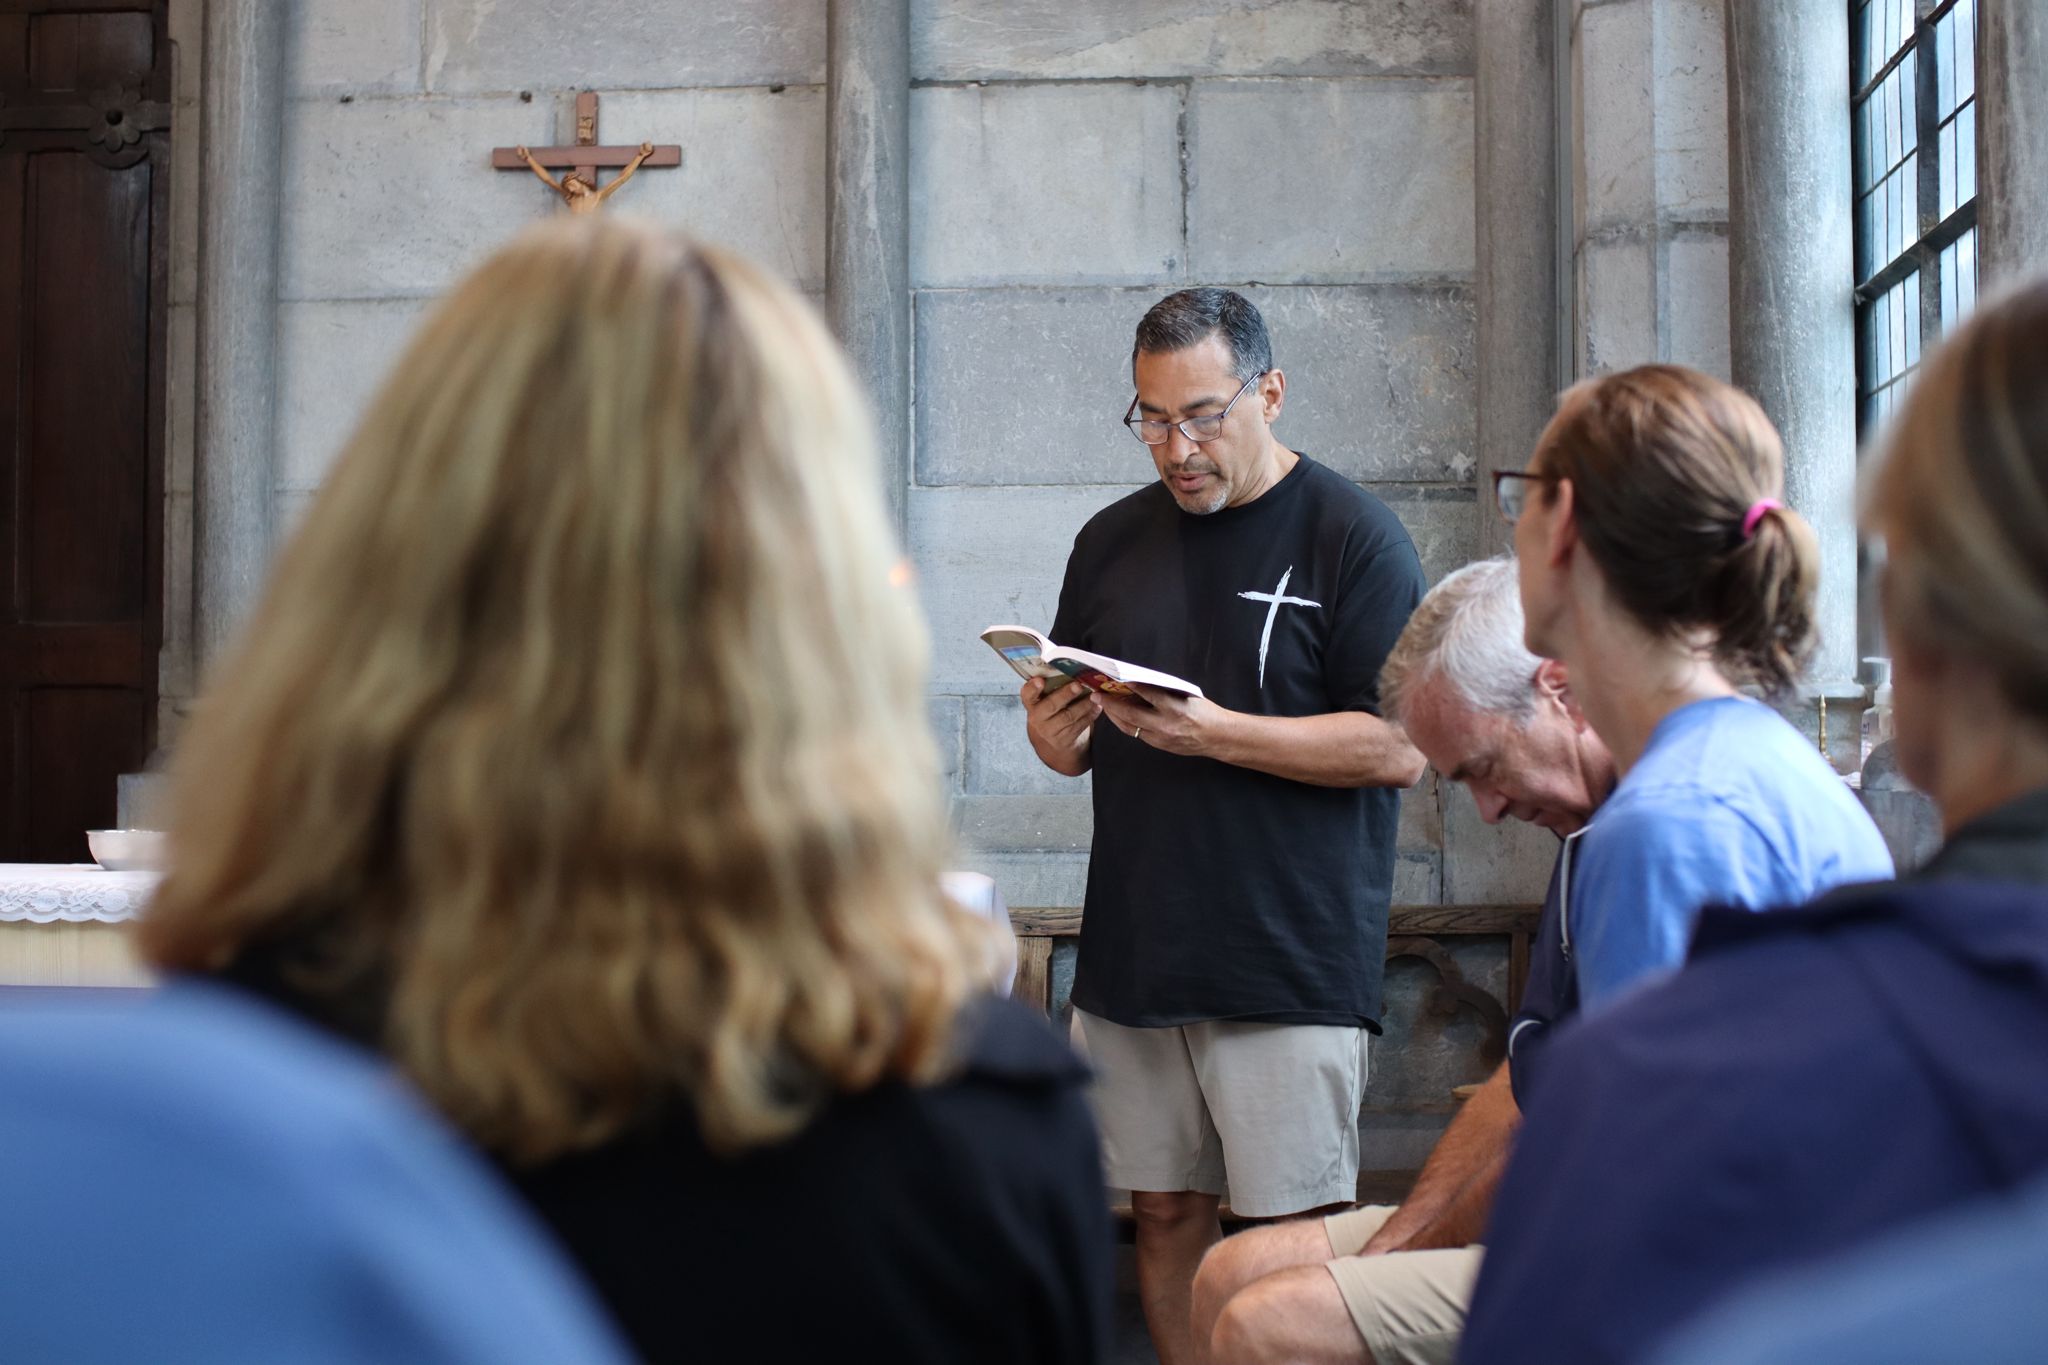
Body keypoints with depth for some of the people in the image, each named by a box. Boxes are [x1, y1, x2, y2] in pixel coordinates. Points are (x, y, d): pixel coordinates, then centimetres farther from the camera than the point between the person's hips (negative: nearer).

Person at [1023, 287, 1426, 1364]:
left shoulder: (1353, 536, -3)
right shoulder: (1111, 542, 14)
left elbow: (1398, 748, -10)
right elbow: (1070, 743, 20)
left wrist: (1212, 732, -19)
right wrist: (1057, 734, -4)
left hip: (1292, 964, -5)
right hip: (1133, 952, 5)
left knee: (1297, 1245, -4)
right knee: (1163, 1212, 10)